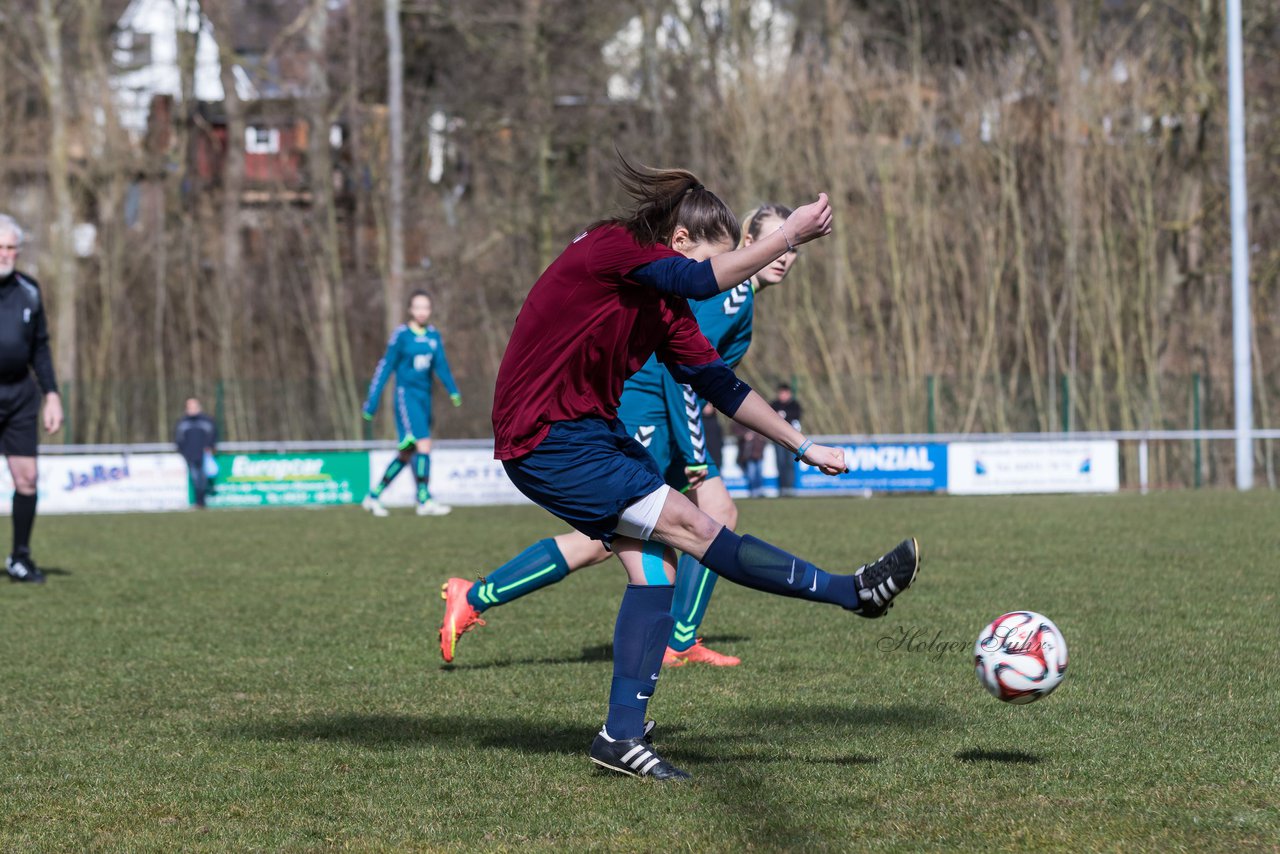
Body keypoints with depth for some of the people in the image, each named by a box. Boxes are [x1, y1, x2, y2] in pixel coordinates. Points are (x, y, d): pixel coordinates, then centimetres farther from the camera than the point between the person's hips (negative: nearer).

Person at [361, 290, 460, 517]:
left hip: (425, 396, 6)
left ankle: (373, 496, 21)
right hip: (406, 394, -6)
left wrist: (453, 390, -18)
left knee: (407, 453, 10)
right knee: (423, 444, -17)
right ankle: (424, 501, -14)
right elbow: (386, 367, -2)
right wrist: (372, 402, -2)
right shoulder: (401, 334, -5)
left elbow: (441, 365, 1)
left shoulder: (433, 336, 9)